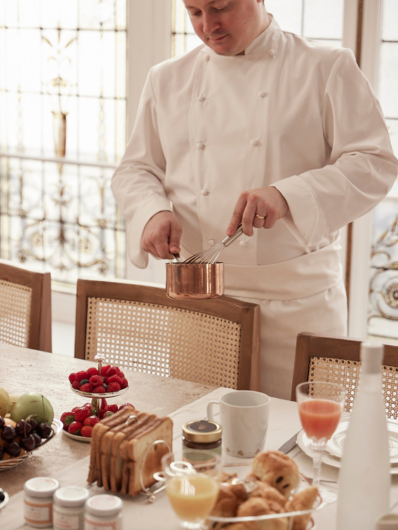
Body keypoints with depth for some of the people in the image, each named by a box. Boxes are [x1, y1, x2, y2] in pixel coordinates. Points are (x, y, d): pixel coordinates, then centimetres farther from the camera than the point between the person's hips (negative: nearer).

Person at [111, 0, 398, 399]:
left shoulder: (327, 68, -1)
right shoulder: (167, 79, 11)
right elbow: (135, 169, 15)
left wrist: (287, 196, -23)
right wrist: (153, 212, -8)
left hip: (296, 296, -3)